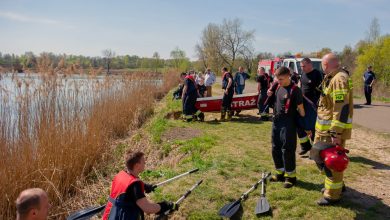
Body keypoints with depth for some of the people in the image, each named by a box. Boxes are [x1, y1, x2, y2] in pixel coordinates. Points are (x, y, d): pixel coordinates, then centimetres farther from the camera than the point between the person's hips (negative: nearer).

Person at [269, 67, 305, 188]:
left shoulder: (295, 90, -12)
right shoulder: (278, 87, 8)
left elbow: (300, 108, -11)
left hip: (288, 125, -7)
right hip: (276, 123, 8)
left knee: (287, 150, -1)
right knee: (275, 149, 13)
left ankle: (290, 176, 13)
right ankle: (280, 173, 28)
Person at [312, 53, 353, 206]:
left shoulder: (339, 79, -18)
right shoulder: (332, 78, 14)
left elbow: (342, 108, -24)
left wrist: (336, 133, -25)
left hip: (333, 129, -10)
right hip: (325, 128, 10)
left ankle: (333, 195, 15)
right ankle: (337, 184, 36)